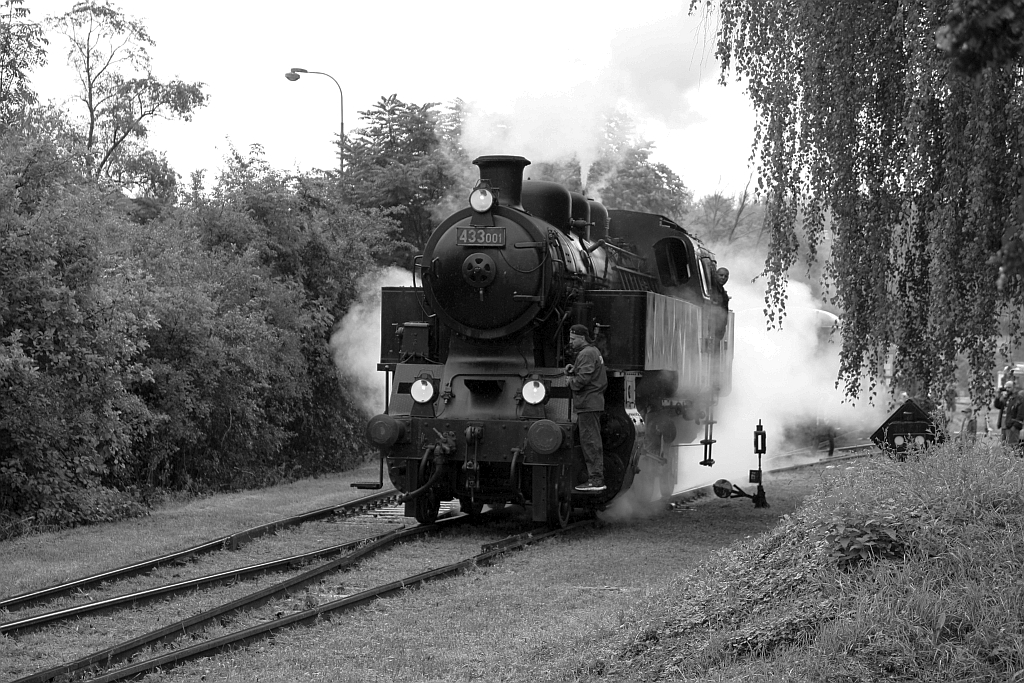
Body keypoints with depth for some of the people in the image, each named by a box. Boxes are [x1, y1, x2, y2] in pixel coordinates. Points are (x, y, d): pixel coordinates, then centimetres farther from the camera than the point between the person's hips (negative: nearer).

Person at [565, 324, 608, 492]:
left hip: (588, 404, -11)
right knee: (592, 441, 13)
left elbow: (583, 379, -24)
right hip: (593, 402, 11)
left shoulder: (586, 354, -13)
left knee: (590, 441, -10)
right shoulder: (593, 351, 21)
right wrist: (572, 370, 4)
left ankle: (595, 480, -11)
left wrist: (571, 381, -6)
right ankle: (597, 478, 17)